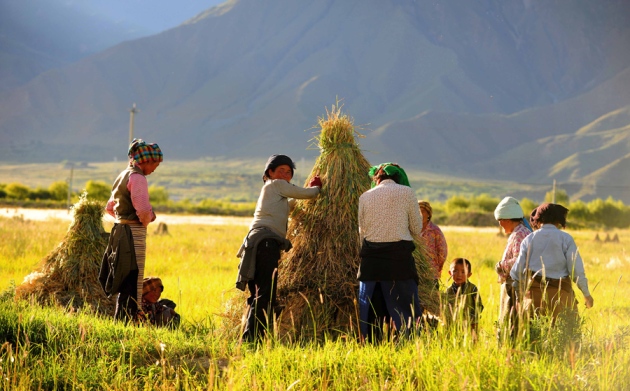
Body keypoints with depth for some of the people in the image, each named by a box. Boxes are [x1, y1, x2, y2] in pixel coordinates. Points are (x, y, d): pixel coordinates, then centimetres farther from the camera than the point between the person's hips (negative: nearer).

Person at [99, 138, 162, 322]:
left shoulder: (123, 176, 17)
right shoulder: (137, 178, -13)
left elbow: (110, 207, 25)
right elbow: (143, 210, -24)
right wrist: (148, 219, -3)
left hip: (120, 230, 10)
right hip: (134, 231, -10)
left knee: (125, 280, 15)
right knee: (134, 279, -6)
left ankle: (121, 319, 19)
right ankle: (132, 318, -6)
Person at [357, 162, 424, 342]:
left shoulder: (365, 197, 9)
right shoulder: (406, 193, 2)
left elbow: (362, 231, 11)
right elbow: (417, 229, 7)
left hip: (370, 258, 3)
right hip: (399, 256, -3)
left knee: (370, 309, 8)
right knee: (406, 307, -2)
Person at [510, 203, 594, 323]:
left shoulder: (529, 239, 7)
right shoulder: (565, 239, 0)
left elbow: (518, 269, 6)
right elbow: (576, 269, -4)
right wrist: (586, 293, 6)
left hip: (534, 292, 3)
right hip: (559, 293, -2)